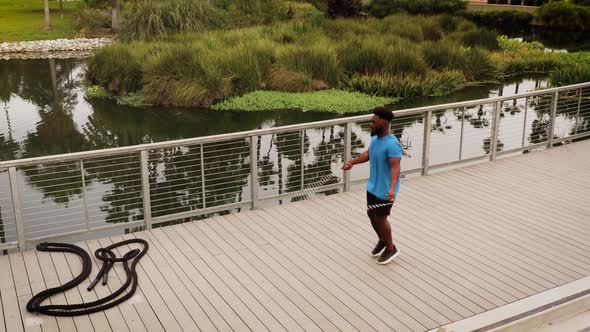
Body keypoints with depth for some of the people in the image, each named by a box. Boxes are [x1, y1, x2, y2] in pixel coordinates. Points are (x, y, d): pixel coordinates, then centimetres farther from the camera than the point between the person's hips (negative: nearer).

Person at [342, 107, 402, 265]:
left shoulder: (392, 144, -28)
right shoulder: (375, 138, 0)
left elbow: (395, 167, -37)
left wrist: (392, 189, -50)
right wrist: (352, 162, 9)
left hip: (385, 190, -8)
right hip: (372, 186, 9)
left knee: (380, 219, 5)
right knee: (371, 214, 20)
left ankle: (391, 248, 27)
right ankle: (382, 241, 43)